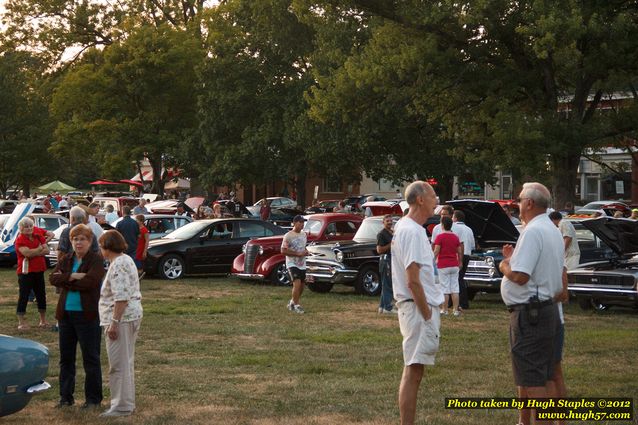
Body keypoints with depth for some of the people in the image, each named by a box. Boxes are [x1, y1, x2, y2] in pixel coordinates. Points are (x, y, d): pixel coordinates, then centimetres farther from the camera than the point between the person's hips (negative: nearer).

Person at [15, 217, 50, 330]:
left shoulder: (38, 237, 9)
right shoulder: (19, 240, -9)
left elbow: (47, 250, -2)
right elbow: (27, 253, -23)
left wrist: (34, 253, -16)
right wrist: (40, 249, -8)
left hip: (39, 271, 6)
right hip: (25, 272, -6)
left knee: (41, 295, 13)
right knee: (23, 296, -5)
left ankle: (43, 321, 25)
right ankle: (21, 323, -3)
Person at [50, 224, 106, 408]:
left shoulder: (96, 260, -6)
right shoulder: (66, 260, 11)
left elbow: (91, 281, -21)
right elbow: (53, 278, -3)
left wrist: (65, 281, -12)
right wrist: (73, 277, -18)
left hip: (87, 315, -6)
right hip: (65, 313, 6)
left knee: (91, 358, 2)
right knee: (66, 357, 12)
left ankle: (93, 399, 10)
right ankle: (65, 396, 22)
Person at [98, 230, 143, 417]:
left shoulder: (118, 266, -17)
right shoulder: (127, 260, 15)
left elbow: (121, 298, -24)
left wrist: (114, 322, -23)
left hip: (121, 317, -11)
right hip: (132, 315, 11)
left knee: (119, 364, -5)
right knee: (126, 362, 17)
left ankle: (122, 406, 0)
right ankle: (127, 402, 24)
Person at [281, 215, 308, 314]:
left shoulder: (304, 234, 9)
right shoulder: (288, 236, -13)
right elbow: (283, 251, -15)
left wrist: (305, 251, 0)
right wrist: (298, 254, -20)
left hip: (302, 264, 7)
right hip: (292, 263, -7)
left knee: (301, 286, 12)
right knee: (297, 283, -20)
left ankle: (292, 302, 31)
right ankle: (296, 305, -10)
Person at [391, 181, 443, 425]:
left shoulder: (405, 227, 15)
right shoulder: (412, 232, -17)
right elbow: (413, 281, -22)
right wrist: (426, 314, -18)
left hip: (419, 307, 10)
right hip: (418, 307, -10)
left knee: (413, 371, 14)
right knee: (413, 371, -8)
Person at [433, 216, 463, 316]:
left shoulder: (440, 236, -9)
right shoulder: (455, 237, 8)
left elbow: (436, 251, -12)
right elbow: (460, 252, 10)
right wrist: (460, 262, 23)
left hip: (443, 266, -5)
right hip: (454, 265, 5)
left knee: (445, 289, -1)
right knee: (455, 289, 5)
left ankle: (444, 310, 1)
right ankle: (456, 310, 4)